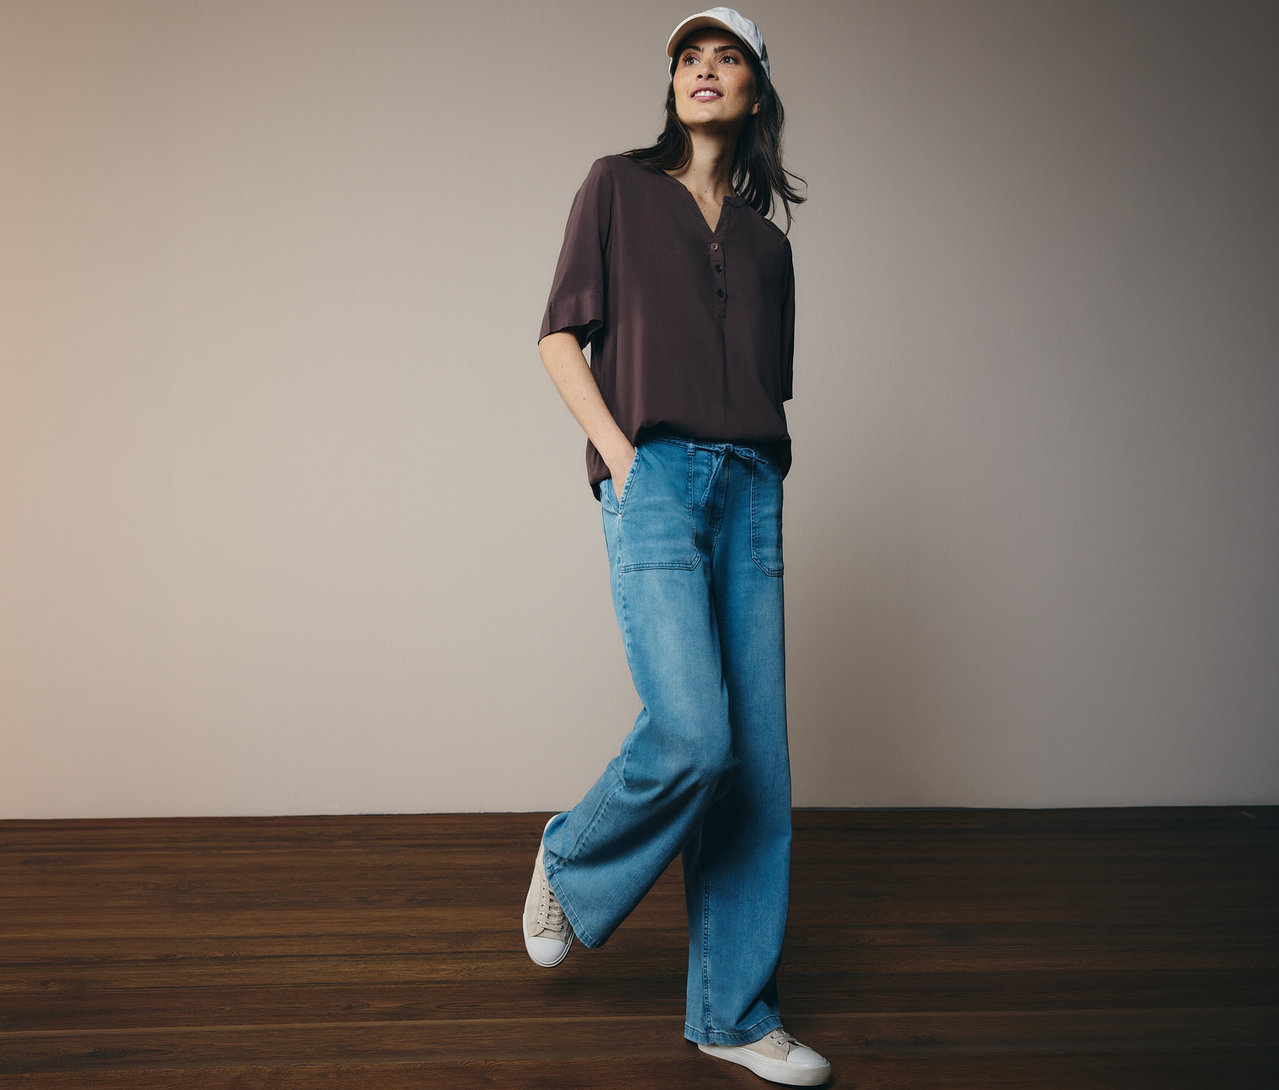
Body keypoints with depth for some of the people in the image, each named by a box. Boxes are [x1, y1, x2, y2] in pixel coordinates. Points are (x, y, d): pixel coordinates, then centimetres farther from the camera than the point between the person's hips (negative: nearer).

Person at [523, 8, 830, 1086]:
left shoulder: (766, 238, 21)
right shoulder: (619, 186, 11)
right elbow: (560, 333, 4)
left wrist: (764, 478, 4)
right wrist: (618, 452, -8)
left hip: (750, 490, 4)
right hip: (655, 479, -4)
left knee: (759, 762, 0)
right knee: (691, 733, -19)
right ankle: (571, 863, 14)